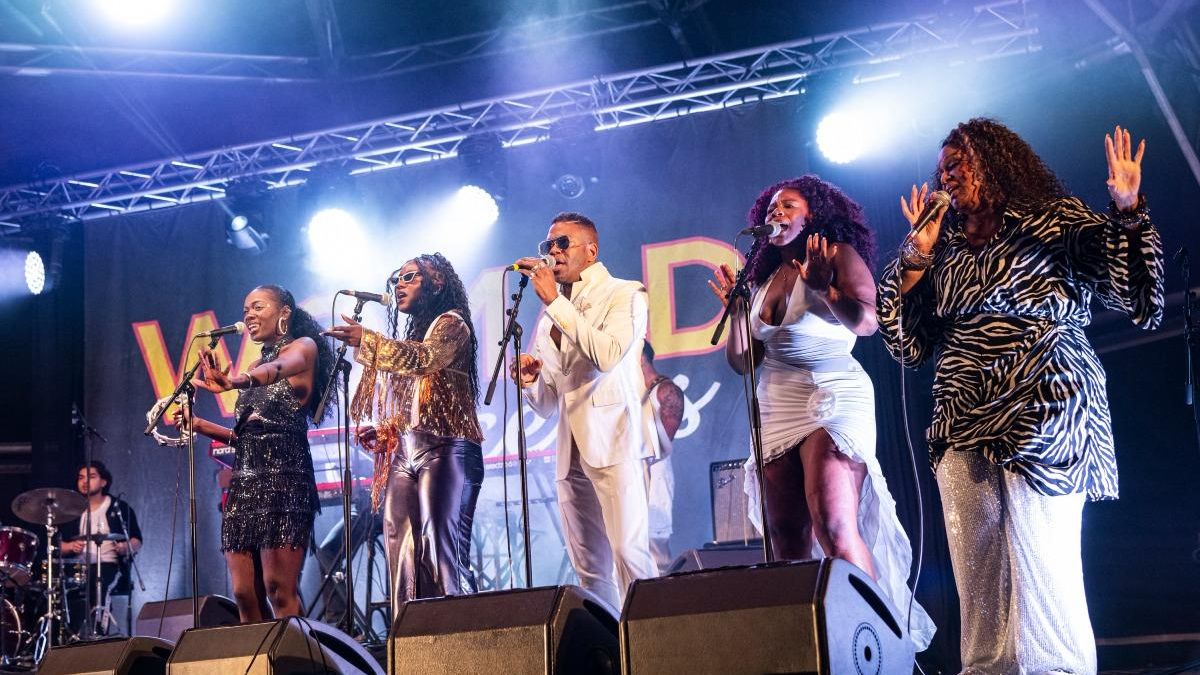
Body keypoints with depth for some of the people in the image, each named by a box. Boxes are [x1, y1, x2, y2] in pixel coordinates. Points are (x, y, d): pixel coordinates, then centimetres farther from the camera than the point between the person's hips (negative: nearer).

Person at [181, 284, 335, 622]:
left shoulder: (303, 347, 2)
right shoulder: (255, 368, 24)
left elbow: (279, 368, -23)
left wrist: (235, 381, -43)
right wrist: (201, 426, 11)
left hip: (283, 476, -8)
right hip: (244, 480, 8)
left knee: (279, 591, -14)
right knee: (244, 594, 1)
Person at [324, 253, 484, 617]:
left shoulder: (450, 323, 3)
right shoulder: (409, 338, 27)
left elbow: (425, 359, -19)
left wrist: (366, 341, -28)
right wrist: (380, 432, 8)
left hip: (443, 449, -8)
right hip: (403, 454, 8)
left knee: (442, 554, -16)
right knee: (405, 560, -1)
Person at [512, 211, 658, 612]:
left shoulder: (624, 295, 4)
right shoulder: (550, 317, 21)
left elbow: (608, 355, -17)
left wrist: (555, 300, -13)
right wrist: (527, 379, 0)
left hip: (613, 443, -6)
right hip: (571, 453, 6)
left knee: (628, 552, -17)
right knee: (590, 568, 3)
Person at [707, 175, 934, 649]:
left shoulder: (840, 255, 1)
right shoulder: (764, 279, 18)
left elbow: (866, 321, -14)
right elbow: (743, 361, 17)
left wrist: (823, 287, -25)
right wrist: (735, 306, 6)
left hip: (833, 402, -7)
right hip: (776, 412, 7)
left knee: (834, 529, -21)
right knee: (788, 540, 1)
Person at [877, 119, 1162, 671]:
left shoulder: (1054, 219, 6)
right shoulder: (946, 248, 19)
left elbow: (1125, 287, -4)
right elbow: (909, 344, 15)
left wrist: (1127, 213, -19)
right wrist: (918, 256, 9)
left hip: (1042, 415, -5)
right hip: (965, 427, 5)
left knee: (1042, 573, -9)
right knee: (979, 582, 2)